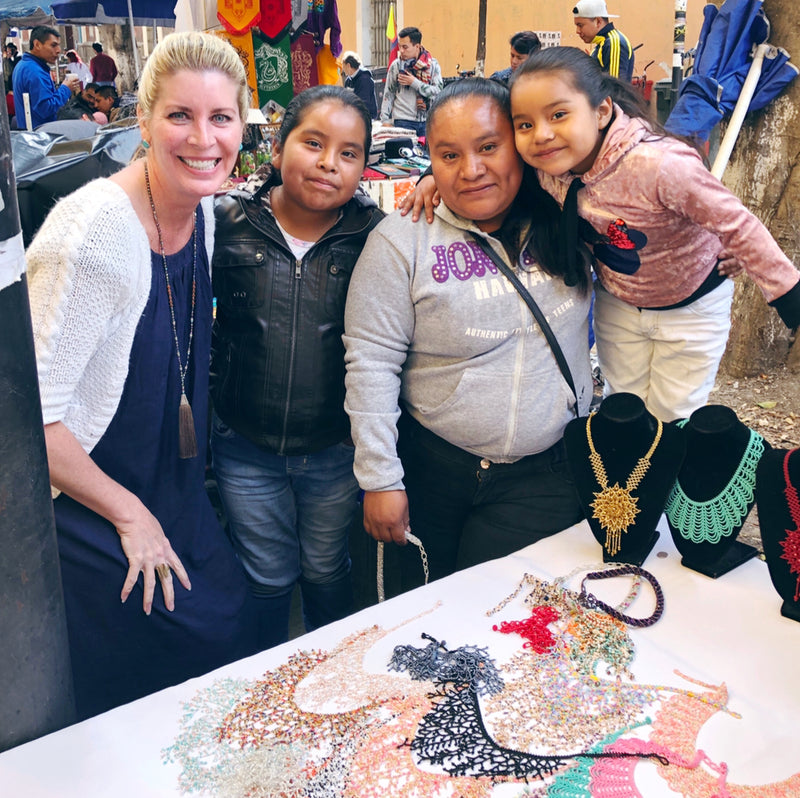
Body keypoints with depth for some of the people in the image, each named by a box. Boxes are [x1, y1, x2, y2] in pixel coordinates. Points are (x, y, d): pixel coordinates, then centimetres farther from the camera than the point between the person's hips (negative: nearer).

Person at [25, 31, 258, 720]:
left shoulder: (204, 212, -1)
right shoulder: (90, 230, -26)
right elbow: (32, 414, -25)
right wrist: (130, 514, -16)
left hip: (176, 500, 8)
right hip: (89, 512, -7)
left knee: (237, 632, 14)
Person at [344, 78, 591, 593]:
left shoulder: (562, 218, -1)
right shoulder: (402, 241, -10)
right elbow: (371, 363, -10)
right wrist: (380, 479, -10)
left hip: (547, 474, 1)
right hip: (435, 469, -1)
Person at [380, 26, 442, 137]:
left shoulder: (432, 64, 2)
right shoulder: (396, 65, 4)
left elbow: (438, 92, -6)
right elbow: (388, 94, 7)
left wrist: (414, 83, -11)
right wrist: (386, 120, 1)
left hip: (428, 120, 1)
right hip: (403, 121, -1)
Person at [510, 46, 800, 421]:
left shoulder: (657, 165, -38)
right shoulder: (548, 166, -21)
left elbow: (737, 226, -28)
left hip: (691, 308, -4)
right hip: (618, 304, 4)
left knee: (672, 417, 12)